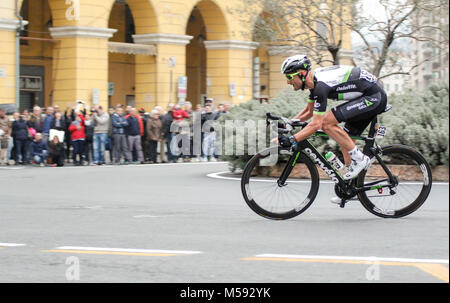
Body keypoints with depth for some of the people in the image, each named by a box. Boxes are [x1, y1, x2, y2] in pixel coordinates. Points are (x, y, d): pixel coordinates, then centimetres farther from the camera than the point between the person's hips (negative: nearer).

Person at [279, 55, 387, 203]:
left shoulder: (321, 85, -23)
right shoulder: (314, 80, 7)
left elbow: (316, 124, -26)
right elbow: (309, 111, 22)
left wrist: (291, 140, -28)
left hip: (374, 97, -10)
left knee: (327, 122, -18)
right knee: (346, 141, 13)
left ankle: (359, 159, -9)